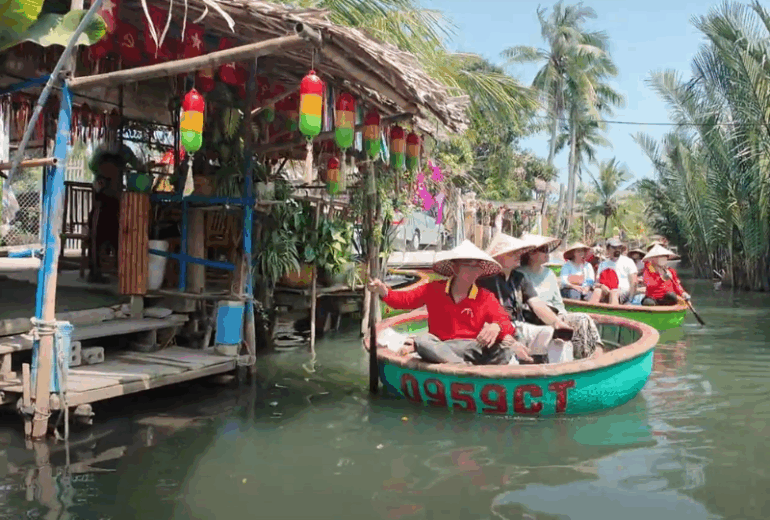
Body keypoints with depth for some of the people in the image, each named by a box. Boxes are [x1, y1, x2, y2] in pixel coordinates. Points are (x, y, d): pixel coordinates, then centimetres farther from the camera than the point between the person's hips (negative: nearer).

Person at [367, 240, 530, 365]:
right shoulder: (434, 289, 9)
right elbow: (406, 299, 7)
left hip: (473, 348, 0)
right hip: (439, 344, 0)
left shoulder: (486, 297, 6)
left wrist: (496, 327, -32)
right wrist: (384, 291, -14)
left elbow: (504, 321, -6)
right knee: (424, 340, -33)